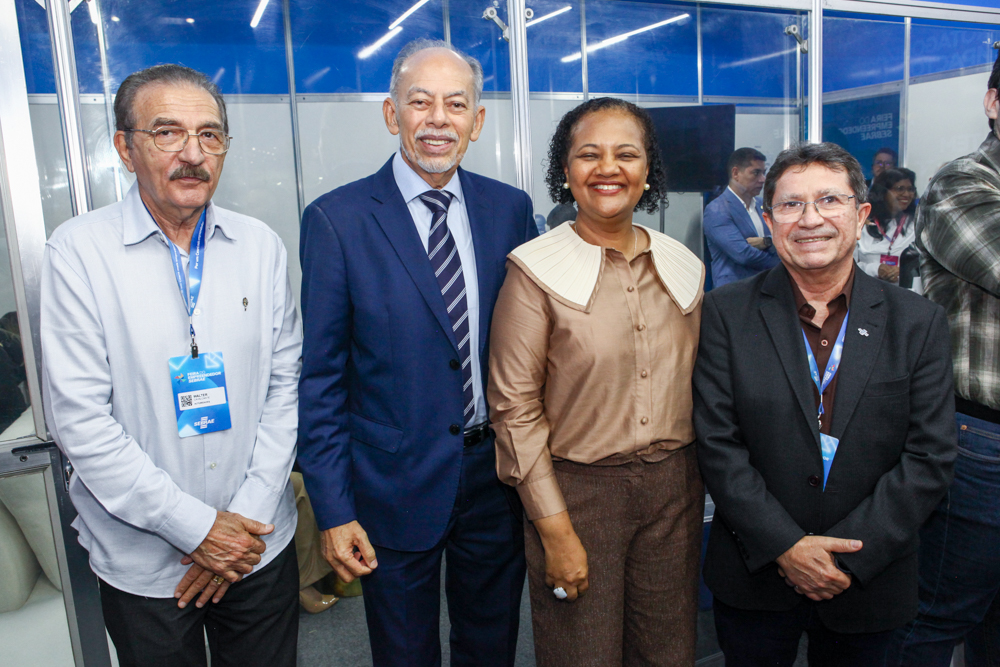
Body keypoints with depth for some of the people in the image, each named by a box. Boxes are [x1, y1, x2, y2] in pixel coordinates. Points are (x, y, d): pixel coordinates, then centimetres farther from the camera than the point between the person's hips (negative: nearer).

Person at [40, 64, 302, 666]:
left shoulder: (260, 245, 0)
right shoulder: (79, 251, -10)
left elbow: (285, 384, 0)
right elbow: (79, 418, -13)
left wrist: (249, 515, -7)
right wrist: (195, 527, -14)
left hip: (263, 545, 3)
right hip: (143, 563, -2)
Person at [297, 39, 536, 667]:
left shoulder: (511, 209, -1)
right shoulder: (337, 219, -10)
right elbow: (320, 377, -8)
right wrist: (332, 510, -9)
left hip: (499, 472, 3)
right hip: (396, 487, -2)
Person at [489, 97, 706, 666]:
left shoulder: (684, 267, 5)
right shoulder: (536, 271, -10)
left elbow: (693, 386, 13)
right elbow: (516, 408, -10)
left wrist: (702, 488, 9)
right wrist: (556, 530, -11)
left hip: (674, 488, 5)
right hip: (577, 489, -4)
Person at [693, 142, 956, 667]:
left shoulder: (918, 322, -3)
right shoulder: (726, 313, -7)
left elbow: (930, 458, -6)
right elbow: (717, 445, -10)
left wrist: (849, 555, -13)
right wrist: (786, 546, -16)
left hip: (867, 584, 1)